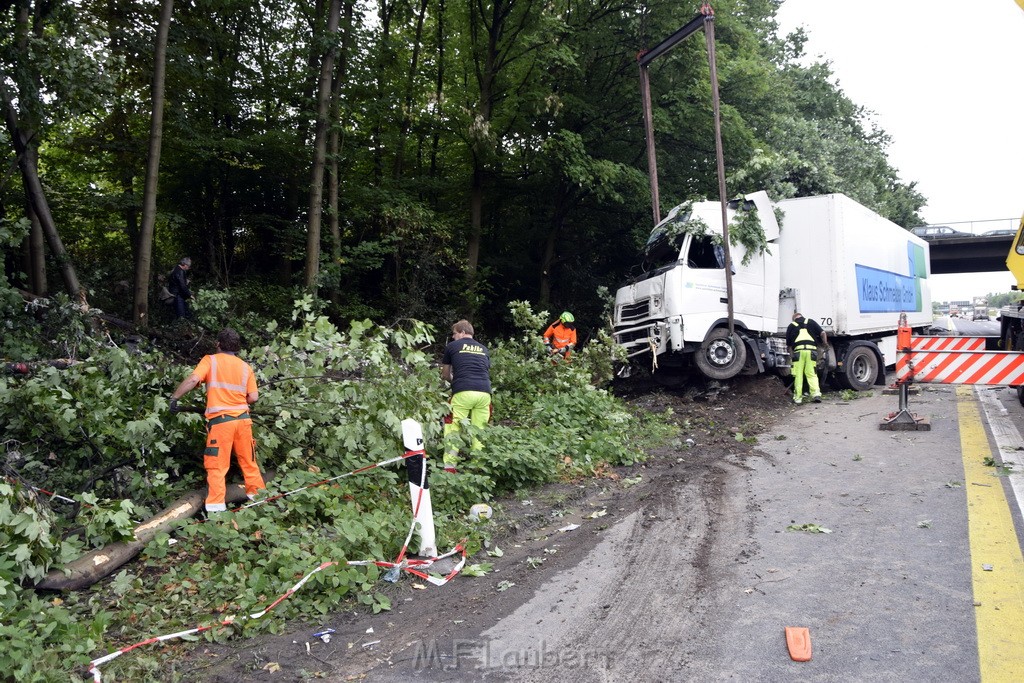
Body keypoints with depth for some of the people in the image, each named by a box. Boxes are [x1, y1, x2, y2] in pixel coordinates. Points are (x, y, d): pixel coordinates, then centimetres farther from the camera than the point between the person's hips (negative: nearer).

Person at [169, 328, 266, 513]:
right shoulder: (245, 366, 11)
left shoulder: (210, 360, 2)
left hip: (220, 420, -4)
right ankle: (258, 496, 26)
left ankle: (215, 508, -3)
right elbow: (253, 397, 6)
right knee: (249, 462, 16)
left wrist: (174, 397, -5)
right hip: (243, 418, 4)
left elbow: (192, 380, -15)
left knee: (217, 466, 0)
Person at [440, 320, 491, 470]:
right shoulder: (484, 349, 25)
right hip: (484, 393, 3)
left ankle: (450, 466, -3)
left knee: (453, 429, 3)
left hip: (463, 392, -3)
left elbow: (445, 375, 25)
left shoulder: (452, 346, 16)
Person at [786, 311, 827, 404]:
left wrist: (792, 352, 33)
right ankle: (816, 393, -8)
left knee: (798, 376, 3)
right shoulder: (811, 322, 17)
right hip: (811, 350, 1)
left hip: (798, 351, -1)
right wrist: (825, 344, 21)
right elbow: (822, 333, 7)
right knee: (812, 374, 7)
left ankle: (797, 398, 3)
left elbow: (788, 343, 18)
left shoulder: (791, 326, 16)